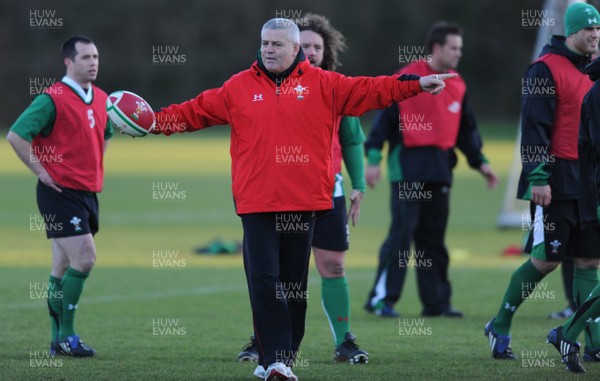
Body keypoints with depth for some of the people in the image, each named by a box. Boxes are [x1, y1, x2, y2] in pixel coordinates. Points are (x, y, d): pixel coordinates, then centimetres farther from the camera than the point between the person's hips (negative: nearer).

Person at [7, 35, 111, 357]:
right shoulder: (52, 99, -13)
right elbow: (16, 135, -17)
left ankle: (58, 339, 14)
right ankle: (66, 335, -6)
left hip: (88, 192, 7)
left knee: (64, 267, 10)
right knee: (84, 259, -15)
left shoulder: (102, 99, 11)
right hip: (61, 192, -7)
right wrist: (40, 171, -14)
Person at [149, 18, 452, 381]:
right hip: (257, 202, 0)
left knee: (294, 283, 7)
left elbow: (370, 90, 3)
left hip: (304, 202, 0)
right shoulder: (238, 88, 9)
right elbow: (197, 110, 15)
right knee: (263, 280, -10)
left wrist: (415, 84, -5)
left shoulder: (324, 85, 5)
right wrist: (156, 121, 10)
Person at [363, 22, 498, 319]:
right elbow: (384, 117, -6)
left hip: (440, 170, 6)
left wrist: (479, 162, 18)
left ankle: (436, 301, 12)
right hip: (408, 167, -6)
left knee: (434, 236, 8)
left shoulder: (457, 86, 13)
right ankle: (382, 297, -6)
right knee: (402, 232, -10)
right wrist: (373, 158, -11)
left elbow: (466, 130, 23)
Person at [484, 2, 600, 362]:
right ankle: (500, 327, 12)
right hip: (557, 180, -7)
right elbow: (534, 126, -14)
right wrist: (538, 177, -20)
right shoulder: (547, 68, -9)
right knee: (546, 260, -3)